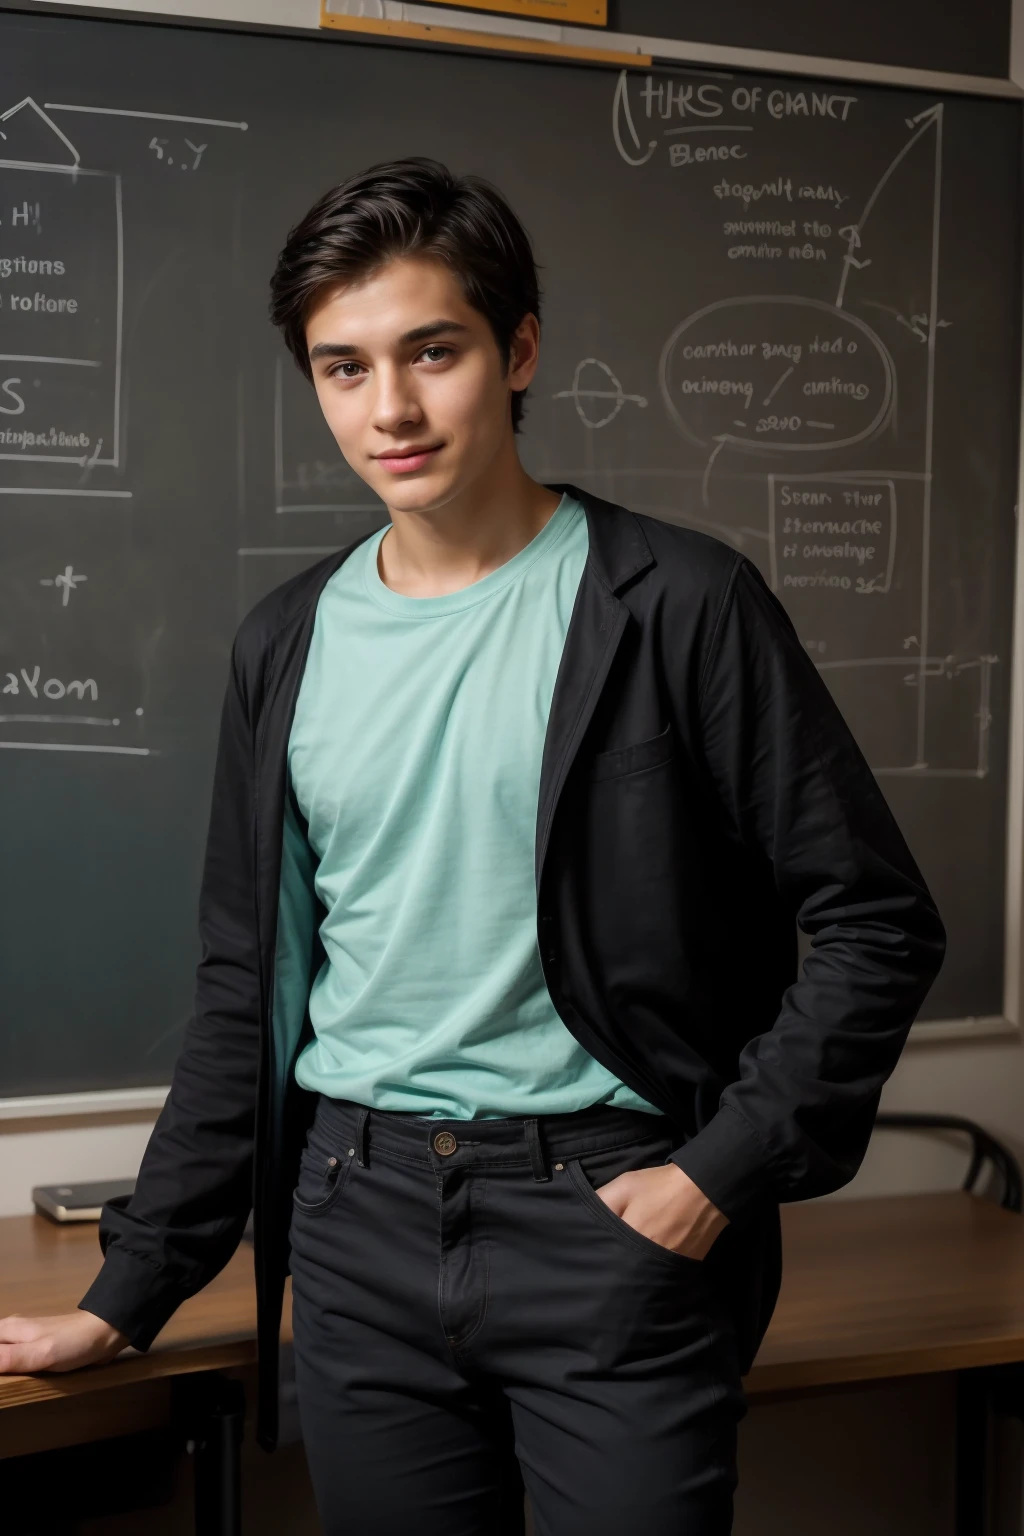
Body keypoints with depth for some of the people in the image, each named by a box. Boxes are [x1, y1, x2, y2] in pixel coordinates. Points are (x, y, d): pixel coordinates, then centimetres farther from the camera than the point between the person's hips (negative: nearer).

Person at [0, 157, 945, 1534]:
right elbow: (247, 997, 12)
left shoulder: (678, 604, -6)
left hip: (613, 1216, -3)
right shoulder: (288, 644, 7)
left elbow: (878, 922, -4)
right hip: (362, 1228, 4)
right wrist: (129, 1297, 11)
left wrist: (723, 1172, -11)